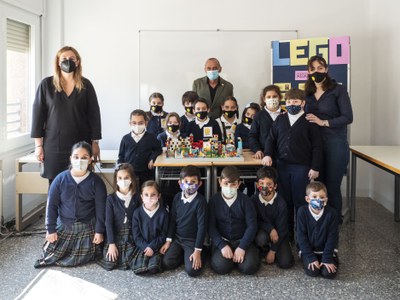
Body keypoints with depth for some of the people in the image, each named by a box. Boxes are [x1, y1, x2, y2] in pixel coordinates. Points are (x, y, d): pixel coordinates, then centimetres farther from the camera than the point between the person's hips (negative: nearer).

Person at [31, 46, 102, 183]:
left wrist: (95, 143, 3)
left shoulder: (85, 85, 4)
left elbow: (94, 114, 5)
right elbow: (38, 114, 4)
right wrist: (38, 144, 0)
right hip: (54, 146, 0)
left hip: (80, 146, 0)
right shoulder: (46, 84, 3)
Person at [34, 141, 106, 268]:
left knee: (83, 258, -5)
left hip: (87, 227, -1)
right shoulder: (60, 179, -9)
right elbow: (51, 205, -4)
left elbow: (100, 208, -6)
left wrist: (99, 231, -7)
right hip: (64, 225, 1)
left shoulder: (96, 182, -10)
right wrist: (51, 229, -6)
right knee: (49, 254, 1)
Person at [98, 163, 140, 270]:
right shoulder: (111, 198, -2)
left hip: (132, 237, 0)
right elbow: (108, 222, -5)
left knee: (128, 263, -18)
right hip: (115, 235, 0)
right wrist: (111, 244, -13)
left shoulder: (137, 197, 1)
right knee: (109, 263, -14)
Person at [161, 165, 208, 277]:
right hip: (177, 238, 5)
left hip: (192, 240, -5)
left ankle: (201, 254, 12)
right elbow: (172, 220, 7)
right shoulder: (177, 197, -2)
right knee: (166, 263, -11)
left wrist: (197, 250, -18)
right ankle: (183, 254, 15)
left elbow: (202, 226, -18)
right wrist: (168, 241, 3)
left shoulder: (200, 201, -18)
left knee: (192, 270, -18)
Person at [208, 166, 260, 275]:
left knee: (249, 267, -22)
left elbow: (252, 225, -6)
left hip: (242, 240, 0)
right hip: (222, 240, 0)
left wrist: (242, 247, -15)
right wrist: (222, 245, -16)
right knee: (220, 267, -25)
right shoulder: (214, 200, -3)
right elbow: (211, 226, -4)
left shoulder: (244, 200, -4)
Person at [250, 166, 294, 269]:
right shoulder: (253, 200, -14)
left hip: (278, 234, -1)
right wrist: (270, 228, -24)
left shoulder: (281, 203, -19)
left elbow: (281, 228, -15)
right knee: (261, 238, -35)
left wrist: (273, 251, -14)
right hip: (261, 231, 1)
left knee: (285, 263, -18)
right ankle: (264, 250, 1)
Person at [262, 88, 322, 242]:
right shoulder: (280, 119, 10)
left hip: (302, 167, -4)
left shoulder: (309, 122, -2)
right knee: (285, 200, 10)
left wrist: (315, 167, -7)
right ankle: (286, 233, 21)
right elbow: (271, 139, 14)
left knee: (300, 202, 0)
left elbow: (317, 146, -3)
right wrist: (268, 154, -3)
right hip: (282, 166, 4)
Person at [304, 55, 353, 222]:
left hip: (335, 145, -4)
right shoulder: (308, 93, 11)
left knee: (332, 186, 1)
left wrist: (323, 122, -17)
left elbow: (348, 117, -10)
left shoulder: (338, 90, -4)